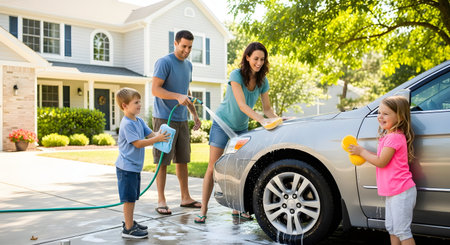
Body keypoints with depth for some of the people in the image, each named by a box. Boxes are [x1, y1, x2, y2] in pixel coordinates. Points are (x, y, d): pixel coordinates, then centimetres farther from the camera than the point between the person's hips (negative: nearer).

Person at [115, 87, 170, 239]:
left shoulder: (139, 121, 10)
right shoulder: (127, 124, -18)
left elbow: (150, 134, 8)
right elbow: (138, 143, -22)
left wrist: (160, 134, -12)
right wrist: (157, 139, -23)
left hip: (135, 166, 9)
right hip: (127, 167, -9)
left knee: (132, 197, 18)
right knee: (128, 198, -3)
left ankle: (130, 222, 31)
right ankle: (128, 229, 5)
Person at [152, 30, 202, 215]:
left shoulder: (188, 65, 15)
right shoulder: (164, 62, -10)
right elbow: (155, 89, -16)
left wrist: (194, 114, 19)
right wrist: (178, 96, -28)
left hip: (182, 119, 7)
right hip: (164, 118, -7)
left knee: (182, 160, 11)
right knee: (163, 161, -3)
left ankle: (185, 198, 21)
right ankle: (161, 201, 5)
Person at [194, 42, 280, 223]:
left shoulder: (262, 82, -4)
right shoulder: (236, 75, -21)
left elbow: (267, 108, -1)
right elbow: (242, 105, -30)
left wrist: (277, 119, -21)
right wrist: (261, 120, -42)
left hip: (241, 127, 5)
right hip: (223, 123, -5)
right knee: (213, 167, -6)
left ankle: (237, 209, 15)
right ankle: (203, 211, -1)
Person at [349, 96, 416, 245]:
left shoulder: (395, 137, -18)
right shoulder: (389, 135, 14)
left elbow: (381, 162, -20)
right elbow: (384, 157, 15)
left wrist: (362, 151, -9)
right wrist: (364, 154, 3)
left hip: (401, 193, -10)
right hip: (393, 192, 10)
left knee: (402, 231, -3)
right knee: (392, 228, 17)